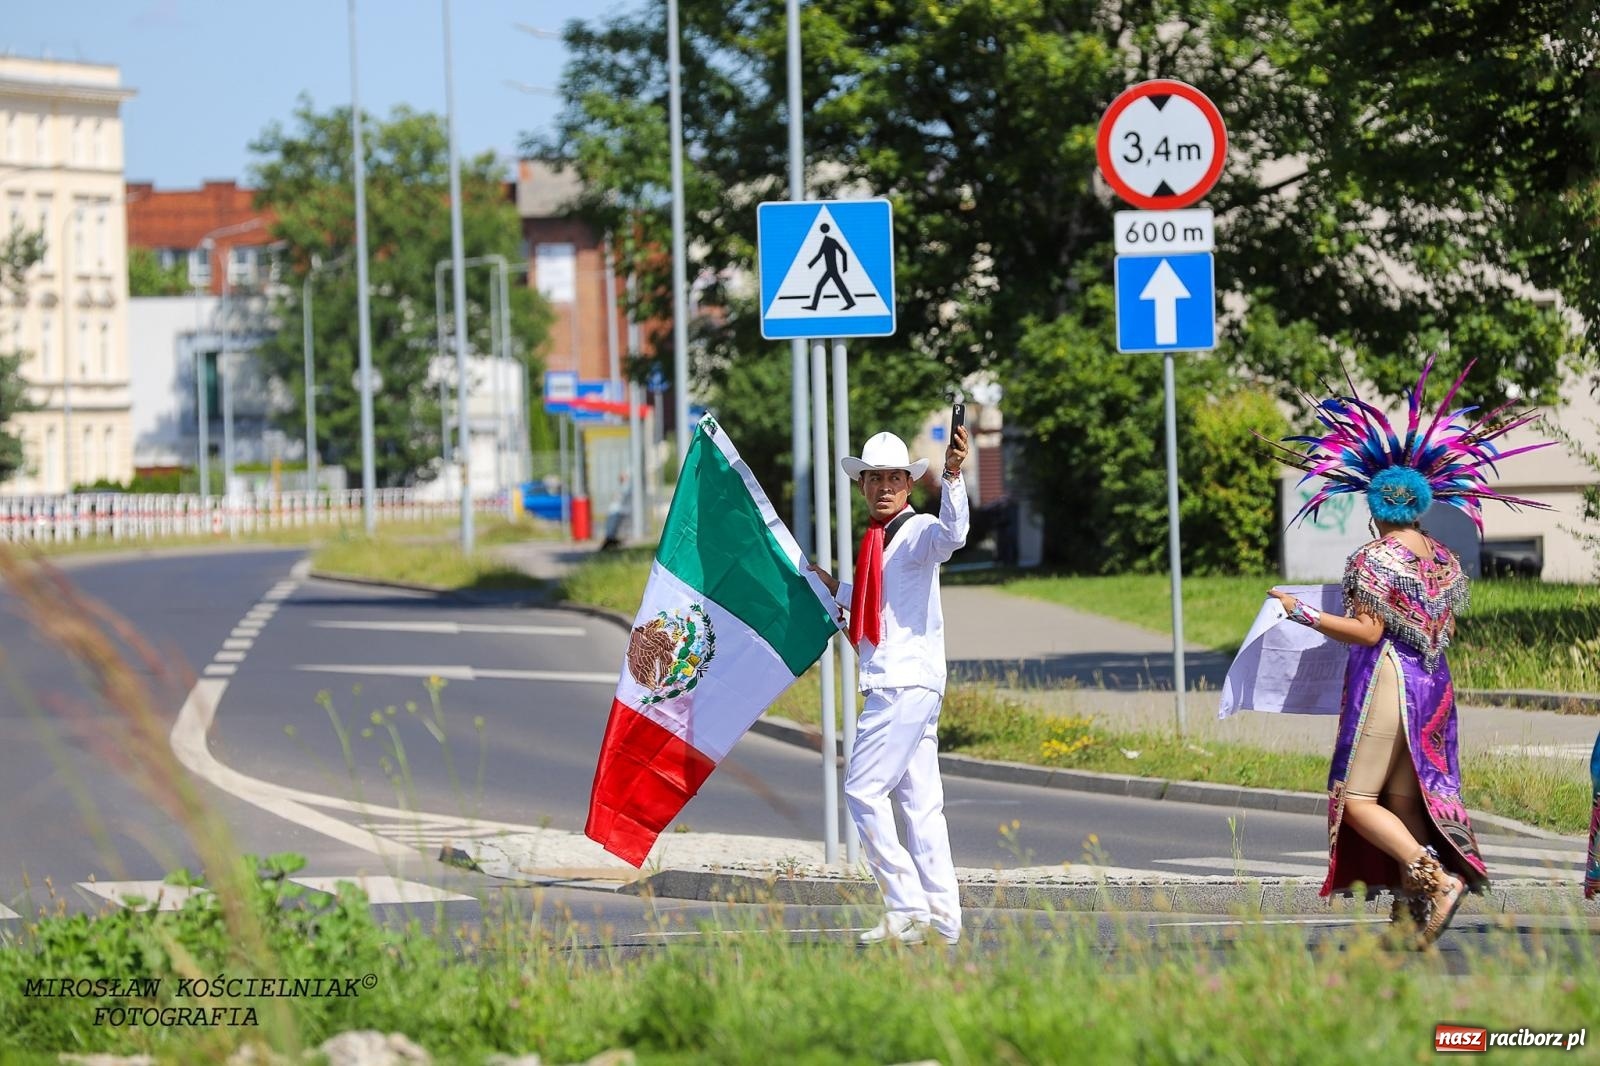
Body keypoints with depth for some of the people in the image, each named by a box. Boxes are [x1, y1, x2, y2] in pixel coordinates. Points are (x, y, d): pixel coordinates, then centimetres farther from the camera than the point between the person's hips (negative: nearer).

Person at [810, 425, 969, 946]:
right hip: (893, 683, 10)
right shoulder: (880, 539, 20)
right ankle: (941, 918, 9)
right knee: (918, 801, 8)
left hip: (907, 682, -10)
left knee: (864, 790, -11)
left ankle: (907, 907, -11)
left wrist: (952, 476, -48)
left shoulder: (917, 532, -8)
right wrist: (836, 589, 50)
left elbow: (951, 534, -34)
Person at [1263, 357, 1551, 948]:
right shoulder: (1445, 559, 9)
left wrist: (1303, 612, -10)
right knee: (1404, 800, 11)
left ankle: (1437, 878, -20)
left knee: (1357, 798, -4)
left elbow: (1368, 632, -17)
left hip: (1385, 680, -8)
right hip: (1432, 687, 8)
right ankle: (1411, 913, 6)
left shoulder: (1375, 558, -13)